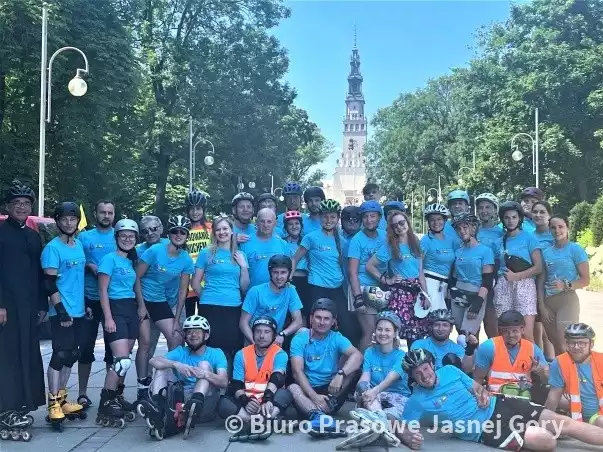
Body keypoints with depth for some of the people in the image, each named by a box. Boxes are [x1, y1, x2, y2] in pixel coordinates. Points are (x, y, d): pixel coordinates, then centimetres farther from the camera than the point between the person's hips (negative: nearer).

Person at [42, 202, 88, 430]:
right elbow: (49, 283, -16)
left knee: (71, 356, 12)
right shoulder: (52, 248, -12)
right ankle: (53, 405, 0)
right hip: (62, 313, -7)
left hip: (79, 312, 7)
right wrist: (61, 311, -20)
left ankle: (62, 399, 22)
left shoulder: (79, 244, 11)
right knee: (60, 356, -6)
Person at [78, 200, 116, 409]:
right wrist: (89, 266, -16)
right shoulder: (84, 237, 2)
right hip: (90, 299, -2)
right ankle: (83, 393, 12)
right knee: (86, 346, 2)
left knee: (113, 346, 9)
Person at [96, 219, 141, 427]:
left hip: (131, 309, 8)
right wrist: (108, 317, -17)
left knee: (124, 359, 9)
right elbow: (103, 290, -11)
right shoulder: (110, 258, -6)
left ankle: (117, 397, 21)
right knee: (123, 360, -16)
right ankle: (104, 407, -10)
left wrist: (140, 306, 10)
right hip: (115, 309, -7)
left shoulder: (131, 261, 16)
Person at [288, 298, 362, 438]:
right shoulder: (300, 339, -3)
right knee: (293, 388, -32)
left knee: (352, 365, -19)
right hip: (308, 391, -1)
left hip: (332, 391, 1)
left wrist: (340, 374, -38)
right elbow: (297, 372, -14)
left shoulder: (337, 339, -1)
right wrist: (314, 396, -29)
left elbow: (357, 355, -20)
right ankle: (318, 415, -55)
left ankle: (330, 405, -31)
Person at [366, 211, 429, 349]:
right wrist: (386, 280, -6)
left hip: (417, 291, 4)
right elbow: (369, 266, -4)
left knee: (418, 333, 6)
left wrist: (426, 295, 9)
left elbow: (420, 271, 12)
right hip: (400, 292, -4)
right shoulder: (389, 246, -2)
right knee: (397, 330, -11)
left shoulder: (415, 243, 11)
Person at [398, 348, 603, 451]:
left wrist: (482, 393, -9)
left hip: (497, 405, 5)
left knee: (563, 423, -3)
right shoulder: (417, 401, -10)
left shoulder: (449, 370, 3)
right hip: (485, 429, -5)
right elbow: (403, 429, -12)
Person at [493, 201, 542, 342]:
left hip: (524, 284, -3)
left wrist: (516, 276, -9)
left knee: (527, 334, -14)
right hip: (503, 287, 3)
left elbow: (538, 268, -1)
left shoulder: (529, 237, 6)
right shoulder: (499, 242, 17)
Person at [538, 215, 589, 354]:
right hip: (548, 302, 5)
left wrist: (566, 285, -22)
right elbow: (541, 281, 11)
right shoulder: (546, 252, 11)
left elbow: (586, 279, -5)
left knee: (565, 346, -12)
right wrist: (541, 306, 4)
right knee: (556, 345, 11)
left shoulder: (575, 249, -2)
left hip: (567, 301, -5)